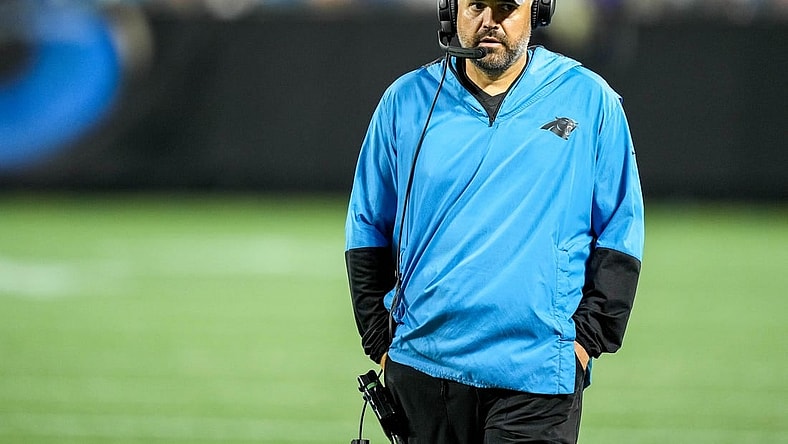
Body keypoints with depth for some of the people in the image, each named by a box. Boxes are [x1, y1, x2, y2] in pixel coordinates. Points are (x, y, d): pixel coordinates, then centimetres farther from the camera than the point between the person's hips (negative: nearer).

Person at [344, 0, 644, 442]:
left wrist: (588, 339, -5)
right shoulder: (406, 101, 8)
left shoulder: (589, 100, 3)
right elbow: (367, 235, 13)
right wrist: (382, 343, 5)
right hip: (422, 368, 2)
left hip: (536, 377, -2)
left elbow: (619, 239, 4)